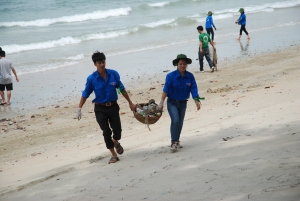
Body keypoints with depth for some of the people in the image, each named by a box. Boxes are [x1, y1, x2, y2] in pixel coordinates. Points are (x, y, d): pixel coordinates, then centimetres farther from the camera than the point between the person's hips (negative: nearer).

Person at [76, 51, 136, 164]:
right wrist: (79, 109, -3)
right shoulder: (92, 78, -11)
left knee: (117, 131, 3)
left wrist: (130, 103, 12)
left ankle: (116, 142, 40)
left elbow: (121, 89, 6)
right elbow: (85, 94, -2)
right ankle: (114, 155, 10)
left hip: (113, 107, 2)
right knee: (106, 132, -3)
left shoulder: (114, 74, -6)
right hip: (100, 109, -2)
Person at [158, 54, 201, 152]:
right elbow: (165, 90, -17)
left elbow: (194, 89, -10)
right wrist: (161, 102, -23)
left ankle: (177, 141, 30)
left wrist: (197, 101, -24)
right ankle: (174, 143, -17)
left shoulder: (190, 76, -8)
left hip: (183, 103, 4)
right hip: (172, 103, -4)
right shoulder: (171, 76, -16)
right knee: (175, 120, -20)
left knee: (180, 123, 12)